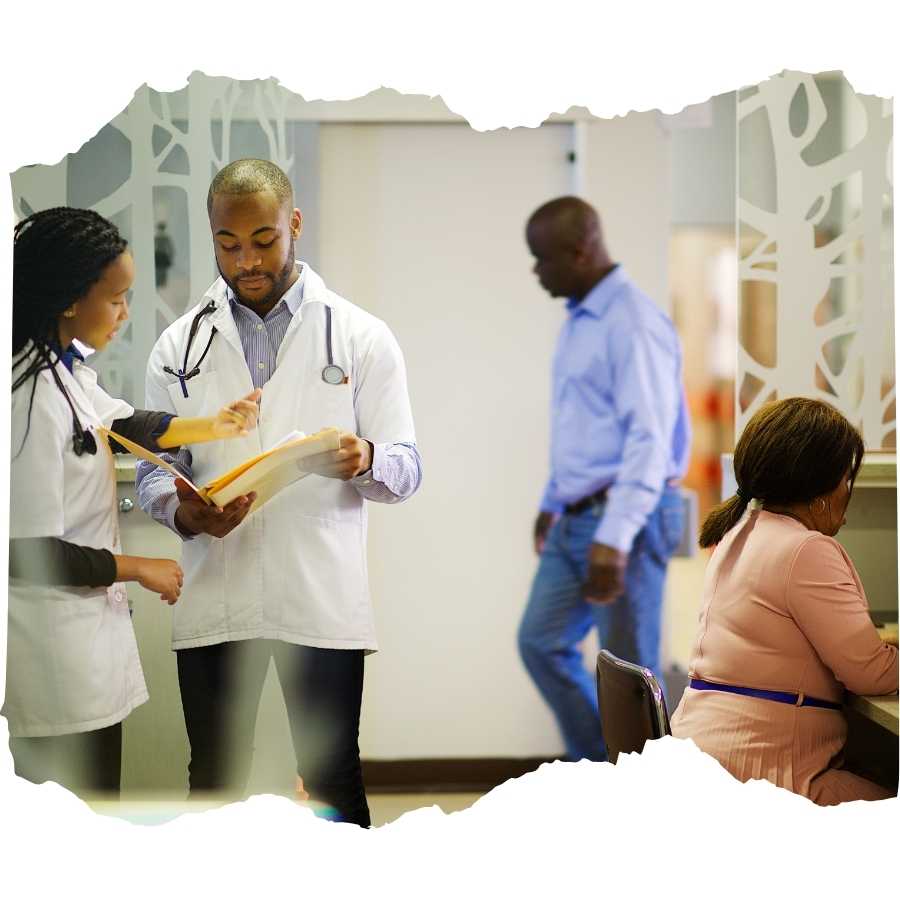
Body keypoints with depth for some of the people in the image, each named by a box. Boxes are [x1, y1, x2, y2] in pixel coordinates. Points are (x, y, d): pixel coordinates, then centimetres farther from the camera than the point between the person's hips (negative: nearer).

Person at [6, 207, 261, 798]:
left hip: (84, 628, 10)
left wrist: (212, 427, 14)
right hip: (57, 642, -10)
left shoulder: (64, 368, 5)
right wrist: (139, 569, -12)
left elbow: (123, 423, 26)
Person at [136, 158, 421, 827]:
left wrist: (364, 461, -22)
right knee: (214, 783, 9)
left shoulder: (362, 337, 4)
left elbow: (407, 469, 2)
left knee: (333, 782, 4)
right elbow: (152, 467, 9)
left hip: (324, 599, -2)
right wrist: (182, 509, -14)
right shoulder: (181, 345, 10)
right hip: (214, 597, 2)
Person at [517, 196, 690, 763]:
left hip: (626, 521, -9)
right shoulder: (579, 321, 13)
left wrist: (614, 538, -28)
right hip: (576, 519, 9)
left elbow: (649, 438, -23)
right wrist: (552, 502, 27)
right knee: (541, 641, 12)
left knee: (629, 669, 0)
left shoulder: (633, 323, -17)